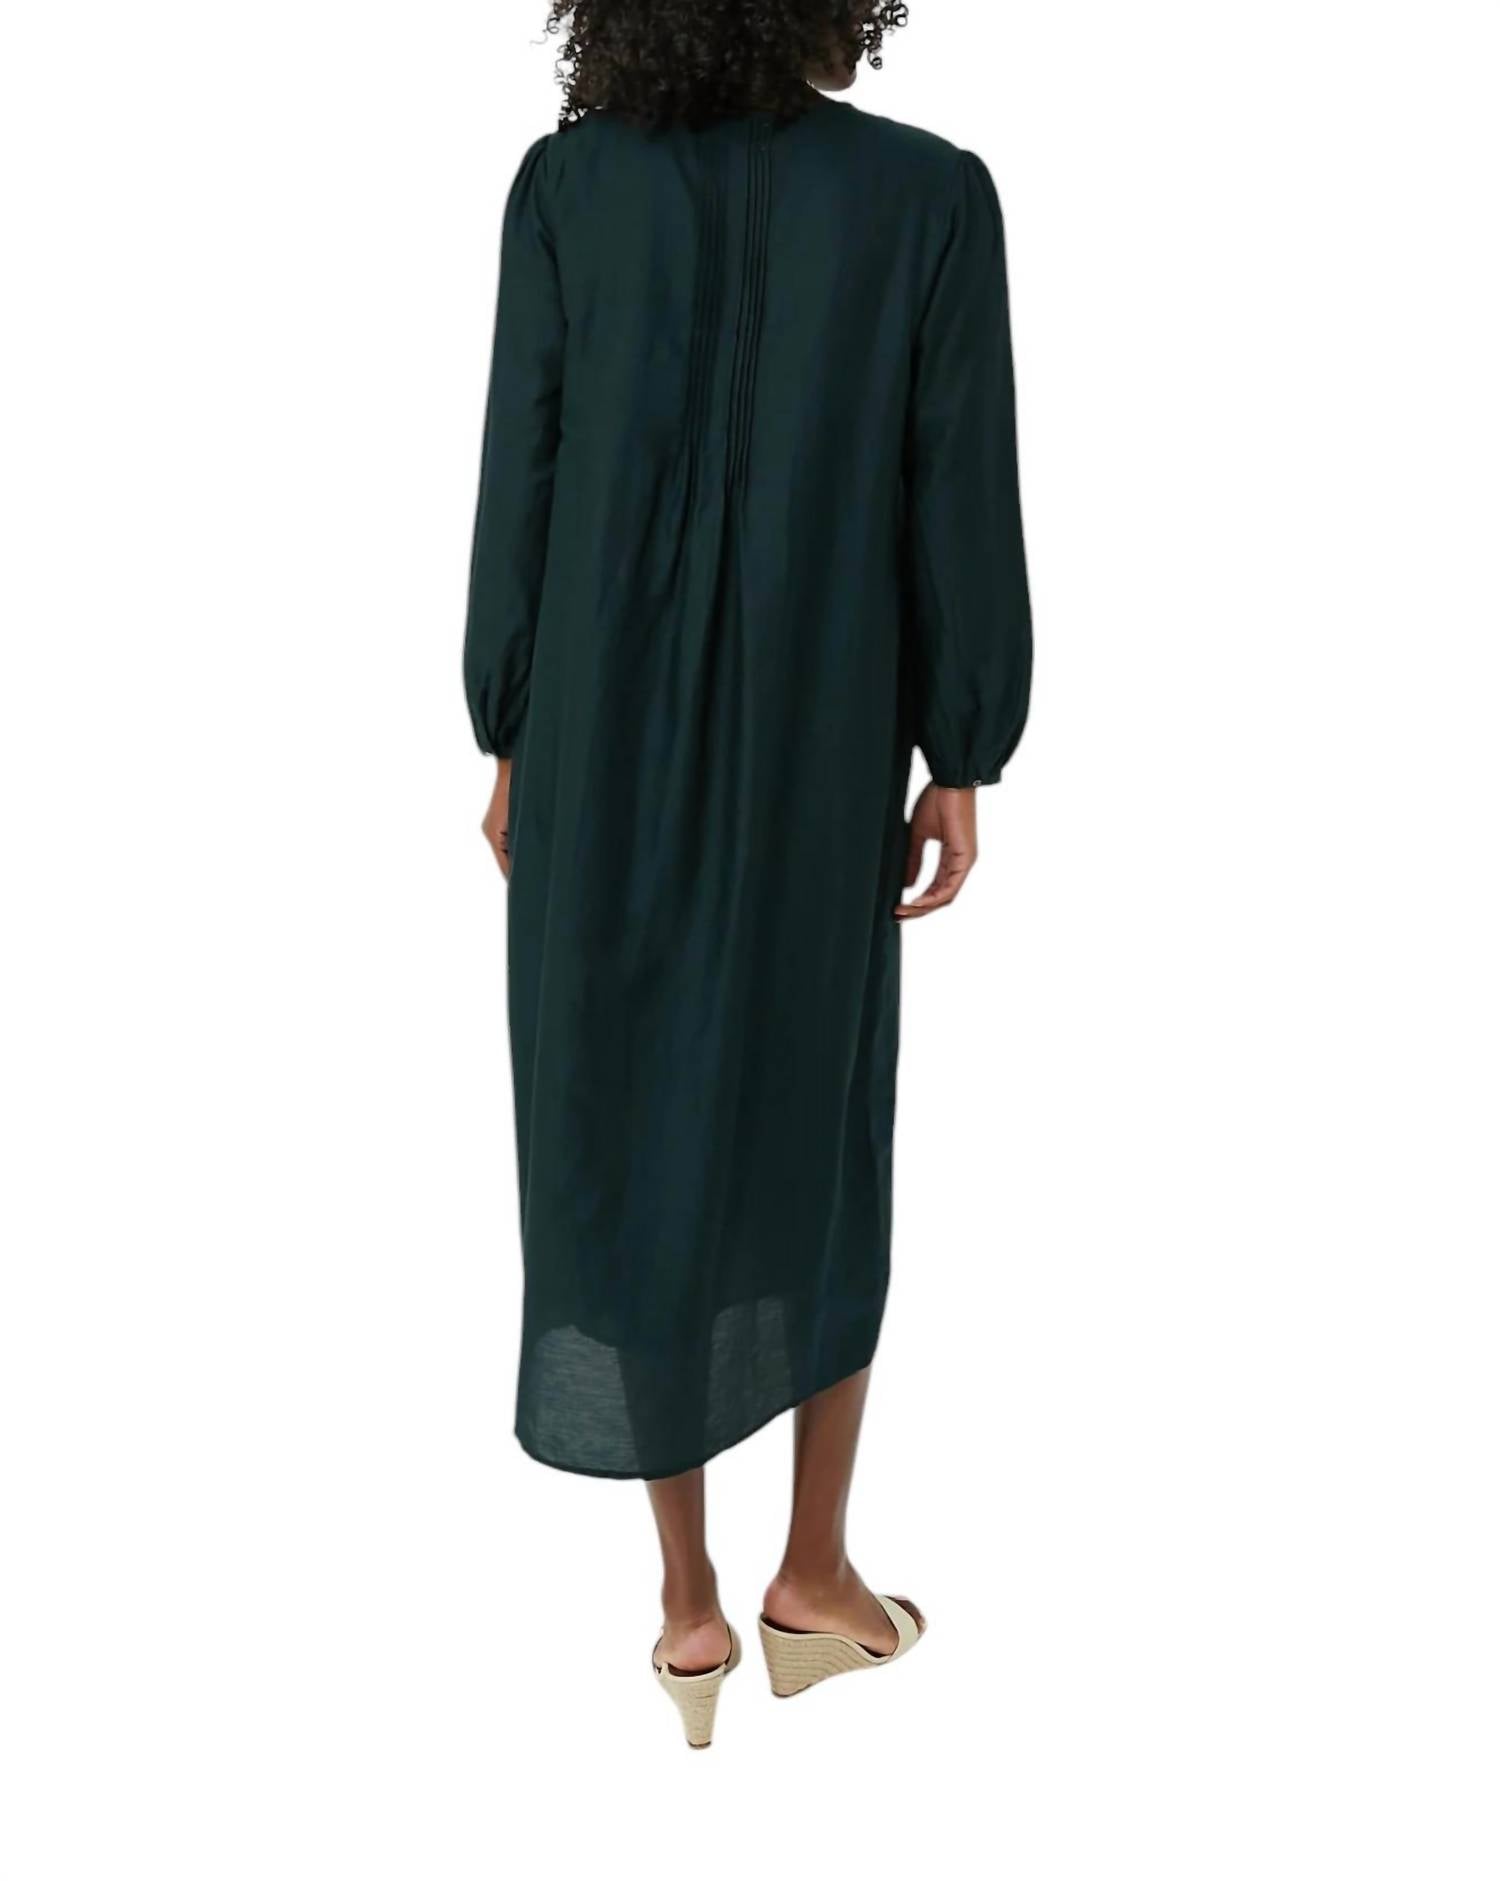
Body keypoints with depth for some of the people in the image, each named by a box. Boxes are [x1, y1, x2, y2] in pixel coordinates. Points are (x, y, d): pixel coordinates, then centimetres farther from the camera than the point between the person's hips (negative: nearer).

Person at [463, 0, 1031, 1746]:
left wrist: (510, 744, 6)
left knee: (631, 1154, 9)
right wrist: (963, 765, 2)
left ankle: (688, 1602, 17)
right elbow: (963, 506, -7)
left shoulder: (565, 184, -3)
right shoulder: (936, 193, -5)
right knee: (819, 1153, 15)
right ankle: (812, 1575, 23)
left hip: (607, 751, 1)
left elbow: (521, 485, -3)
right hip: (818, 759, 0)